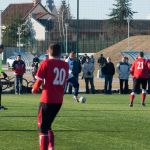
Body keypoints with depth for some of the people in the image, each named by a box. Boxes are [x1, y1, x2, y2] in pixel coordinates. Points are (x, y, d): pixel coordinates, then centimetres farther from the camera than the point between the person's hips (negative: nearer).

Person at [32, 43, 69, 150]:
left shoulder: (46, 63, -7)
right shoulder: (65, 65, 6)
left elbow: (40, 80, -6)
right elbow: (64, 82, 10)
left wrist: (35, 89, 12)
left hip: (47, 100, -5)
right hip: (59, 100, 5)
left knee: (42, 126, 3)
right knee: (48, 125, 21)